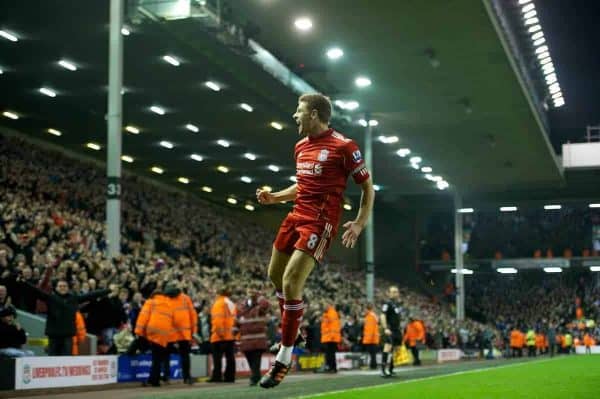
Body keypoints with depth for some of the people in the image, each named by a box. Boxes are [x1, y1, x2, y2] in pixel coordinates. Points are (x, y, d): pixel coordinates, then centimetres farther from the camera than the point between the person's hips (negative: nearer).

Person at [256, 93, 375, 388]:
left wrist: (360, 223, -15)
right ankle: (291, 333, 36)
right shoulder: (301, 146, 13)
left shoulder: (344, 147, -11)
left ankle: (284, 359, -4)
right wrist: (274, 197, 12)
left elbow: (367, 187, -5)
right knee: (275, 274, 14)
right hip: (297, 216, 9)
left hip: (320, 222, -8)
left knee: (291, 283, -16)